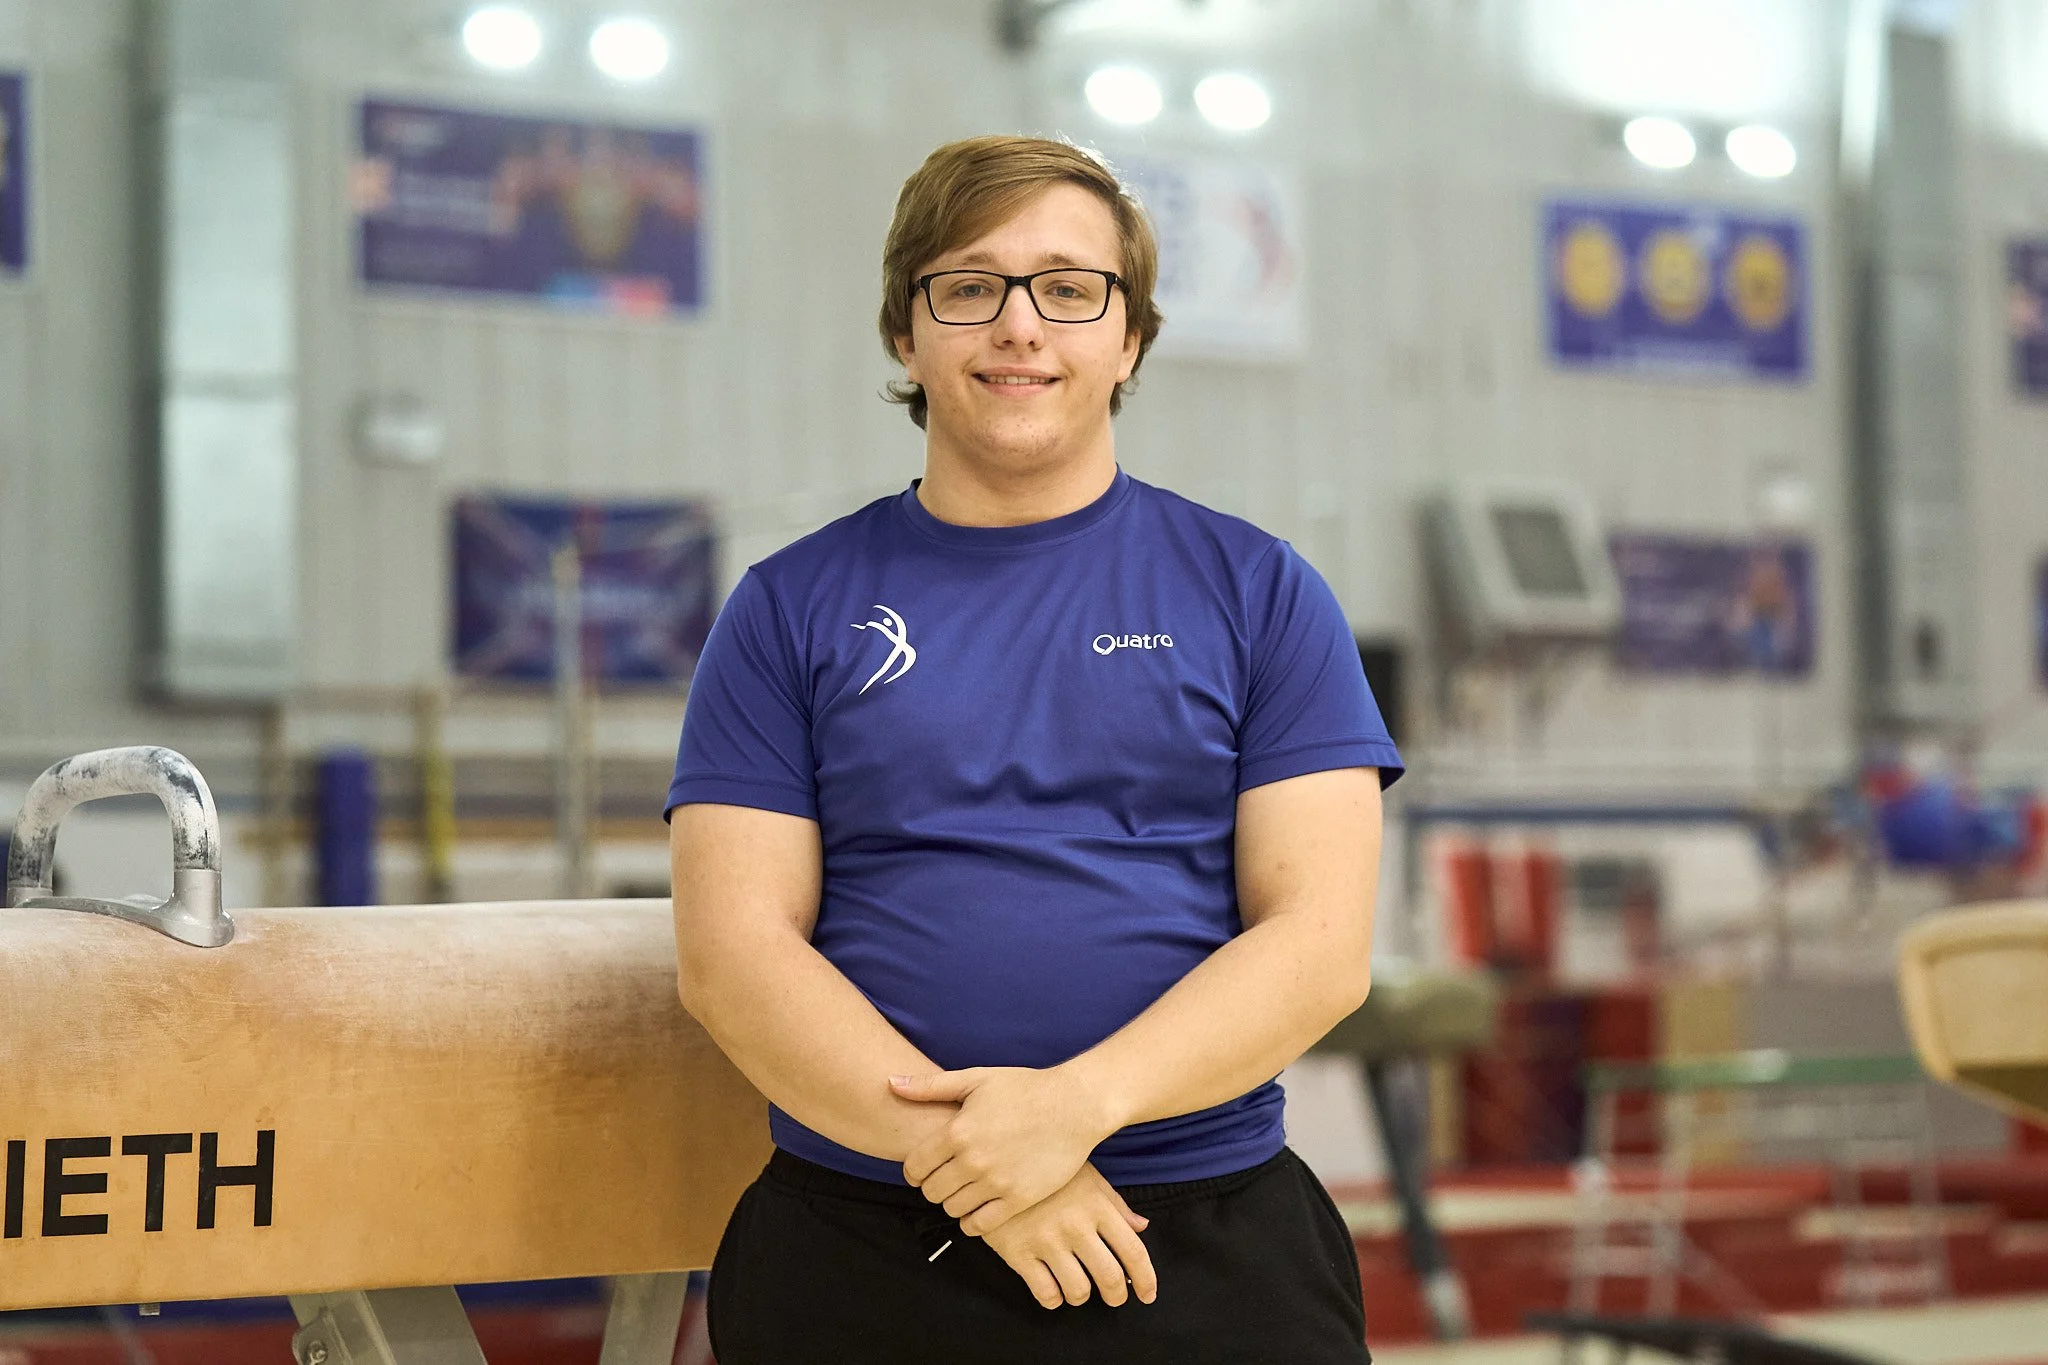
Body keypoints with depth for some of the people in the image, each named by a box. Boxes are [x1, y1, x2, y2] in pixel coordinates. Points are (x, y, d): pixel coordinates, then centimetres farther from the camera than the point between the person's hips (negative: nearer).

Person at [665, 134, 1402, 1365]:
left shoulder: (1258, 590, 6)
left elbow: (1323, 941, -2)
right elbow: (731, 948, -2)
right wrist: (958, 1151, -15)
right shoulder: (794, 607, 7)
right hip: (857, 1254, 0)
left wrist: (1080, 1101, -17)